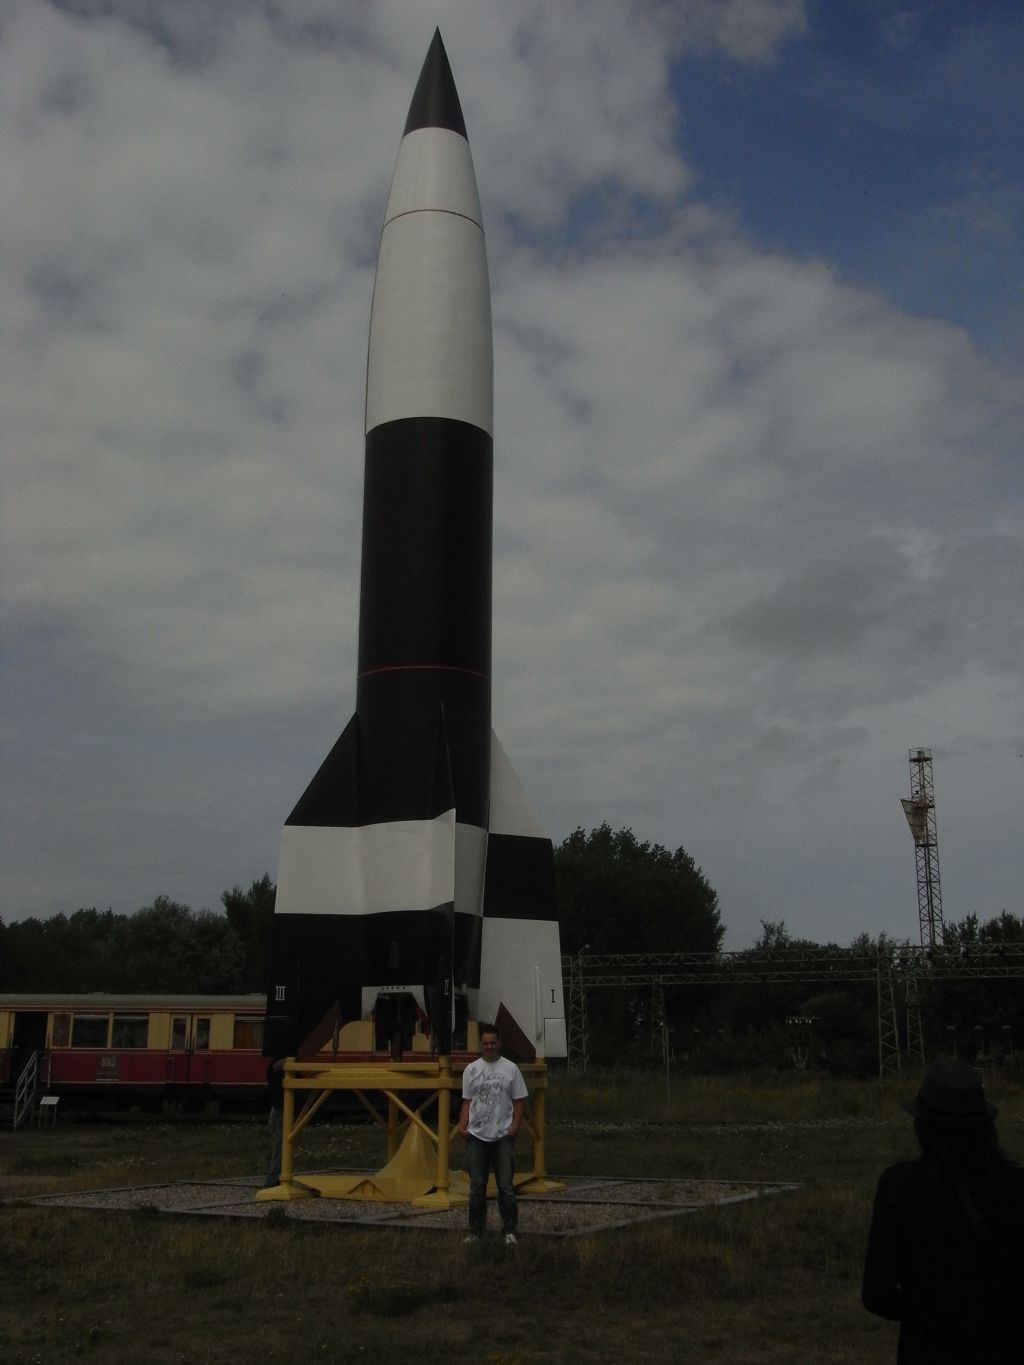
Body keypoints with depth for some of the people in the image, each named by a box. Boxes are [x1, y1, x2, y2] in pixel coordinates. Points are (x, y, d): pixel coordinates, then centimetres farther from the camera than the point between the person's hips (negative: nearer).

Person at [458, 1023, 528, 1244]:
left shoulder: (511, 1068, 0)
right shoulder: (471, 1070, 5)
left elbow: (518, 1101, 1)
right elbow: (467, 1101, 8)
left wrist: (514, 1127, -9)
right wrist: (462, 1126, -5)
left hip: (503, 1137, -2)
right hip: (476, 1137, 2)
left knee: (506, 1186, -1)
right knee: (477, 1186, 8)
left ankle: (510, 1231, 8)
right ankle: (476, 1230, 17)